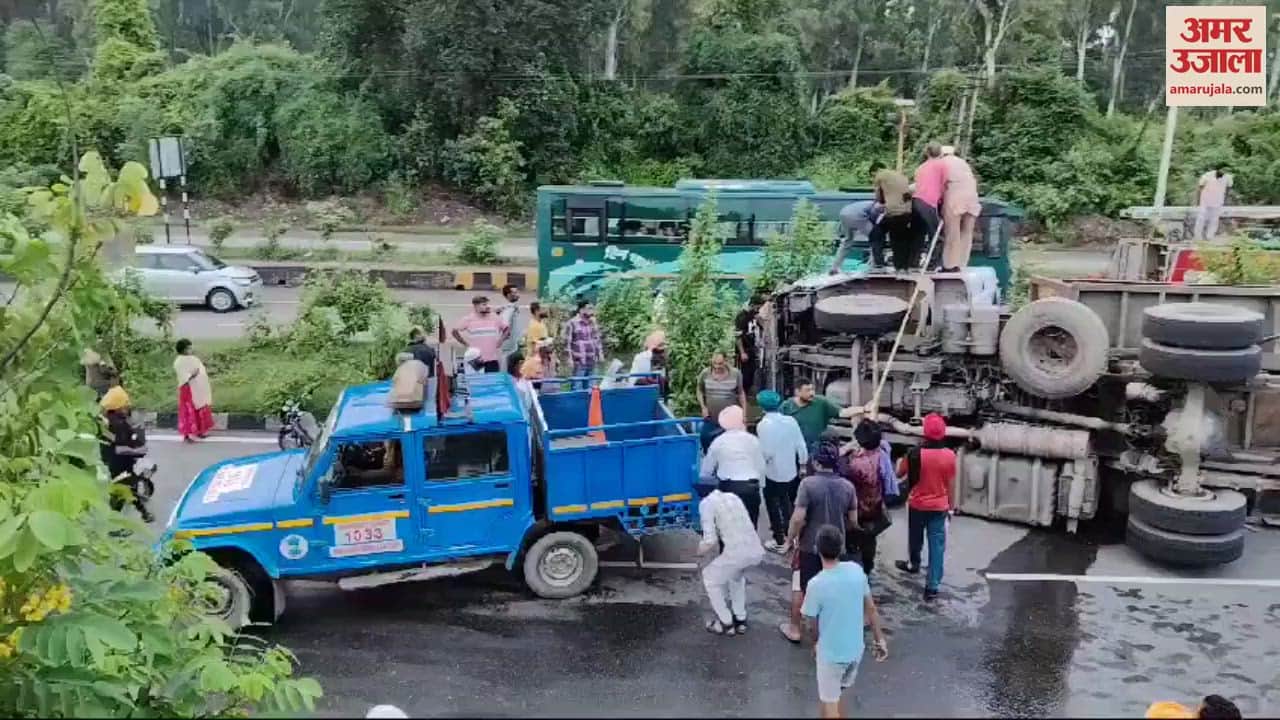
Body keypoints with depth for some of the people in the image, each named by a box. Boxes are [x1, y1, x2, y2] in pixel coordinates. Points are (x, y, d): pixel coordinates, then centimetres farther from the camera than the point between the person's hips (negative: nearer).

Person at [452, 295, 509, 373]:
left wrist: (501, 340, 4)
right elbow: (455, 331, 3)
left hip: (492, 359, 2)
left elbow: (507, 328, 13)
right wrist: (465, 343, 0)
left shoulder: (495, 318, 3)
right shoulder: (468, 319, -2)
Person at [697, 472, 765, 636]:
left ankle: (726, 623, 25)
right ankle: (740, 620, 38)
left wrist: (701, 550, 16)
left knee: (709, 577, 22)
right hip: (757, 552, 6)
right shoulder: (734, 497, 21)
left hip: (737, 553, -6)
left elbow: (710, 541, -4)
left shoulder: (706, 503, 1)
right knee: (736, 575, 37)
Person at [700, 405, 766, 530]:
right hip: (751, 488, 0)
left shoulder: (718, 442, 5)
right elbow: (761, 468, 5)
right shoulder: (752, 440, 5)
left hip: (729, 488, 0)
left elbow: (706, 473, 9)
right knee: (750, 526, 7)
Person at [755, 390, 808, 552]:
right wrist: (802, 463, 13)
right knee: (786, 503, 21)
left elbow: (766, 452, -22)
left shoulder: (764, 425, -19)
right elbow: (801, 446, -2)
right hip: (790, 470, 5)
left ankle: (779, 540, 14)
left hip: (772, 472, -5)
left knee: (773, 504, 9)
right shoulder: (791, 421, -5)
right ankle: (788, 534, 30)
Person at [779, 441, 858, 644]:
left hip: (809, 546, -4)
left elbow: (798, 518, -22)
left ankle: (794, 629, 24)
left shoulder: (808, 483, -19)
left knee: (799, 588, 14)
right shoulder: (847, 486, -5)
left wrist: (789, 539, -7)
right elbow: (853, 521, 2)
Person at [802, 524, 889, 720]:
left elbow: (813, 624, -10)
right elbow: (871, 609, 0)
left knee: (829, 703, 12)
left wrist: (815, 644, 11)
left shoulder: (816, 584, -25)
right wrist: (880, 639, 13)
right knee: (838, 694, 28)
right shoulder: (857, 570, -11)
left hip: (830, 653, -5)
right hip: (856, 649, 5)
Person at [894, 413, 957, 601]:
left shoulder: (915, 454, -17)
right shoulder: (949, 455, -12)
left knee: (915, 538, 24)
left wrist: (900, 462, 20)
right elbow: (950, 484, -2)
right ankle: (932, 586, 4)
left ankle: (913, 564, 49)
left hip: (917, 505, 0)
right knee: (937, 545, 5)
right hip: (939, 507, 0)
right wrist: (951, 506, 10)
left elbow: (899, 474, -1)